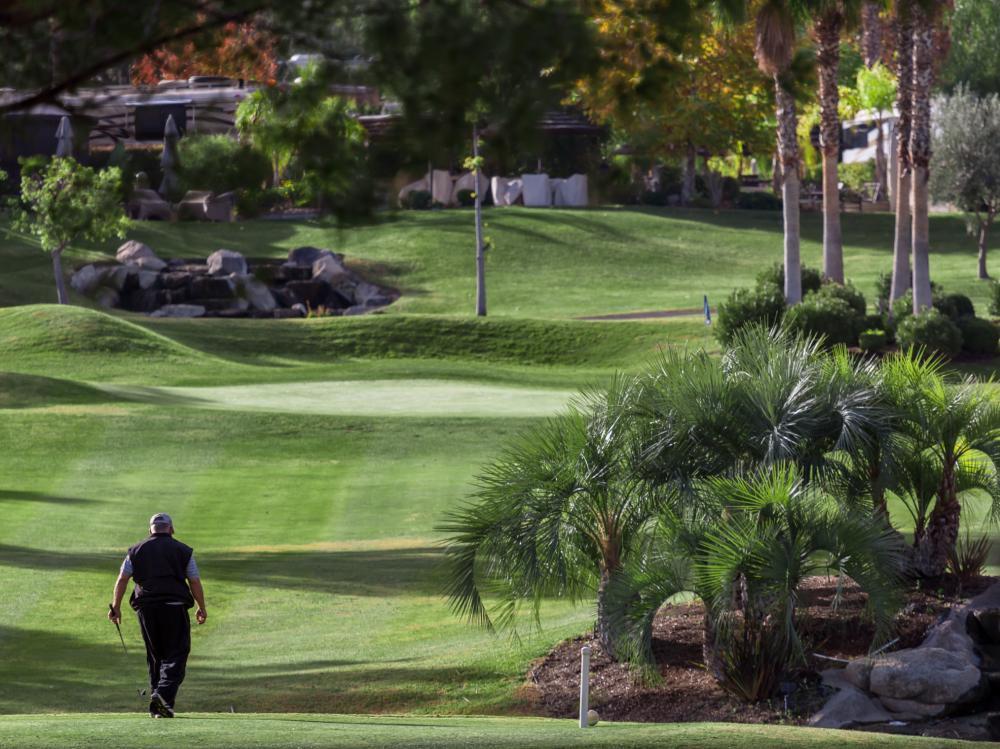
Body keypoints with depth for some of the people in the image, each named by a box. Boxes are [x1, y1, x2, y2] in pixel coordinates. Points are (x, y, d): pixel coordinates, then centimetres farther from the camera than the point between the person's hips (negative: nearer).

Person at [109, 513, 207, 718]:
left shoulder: (136, 551, 13)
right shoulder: (183, 551, 7)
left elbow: (122, 580, 6)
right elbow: (195, 582, 6)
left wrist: (116, 607, 11)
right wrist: (202, 608, 16)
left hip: (146, 608, 3)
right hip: (175, 607, -3)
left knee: (155, 656, 12)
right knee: (176, 654, -3)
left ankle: (157, 708, 9)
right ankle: (164, 692, -28)